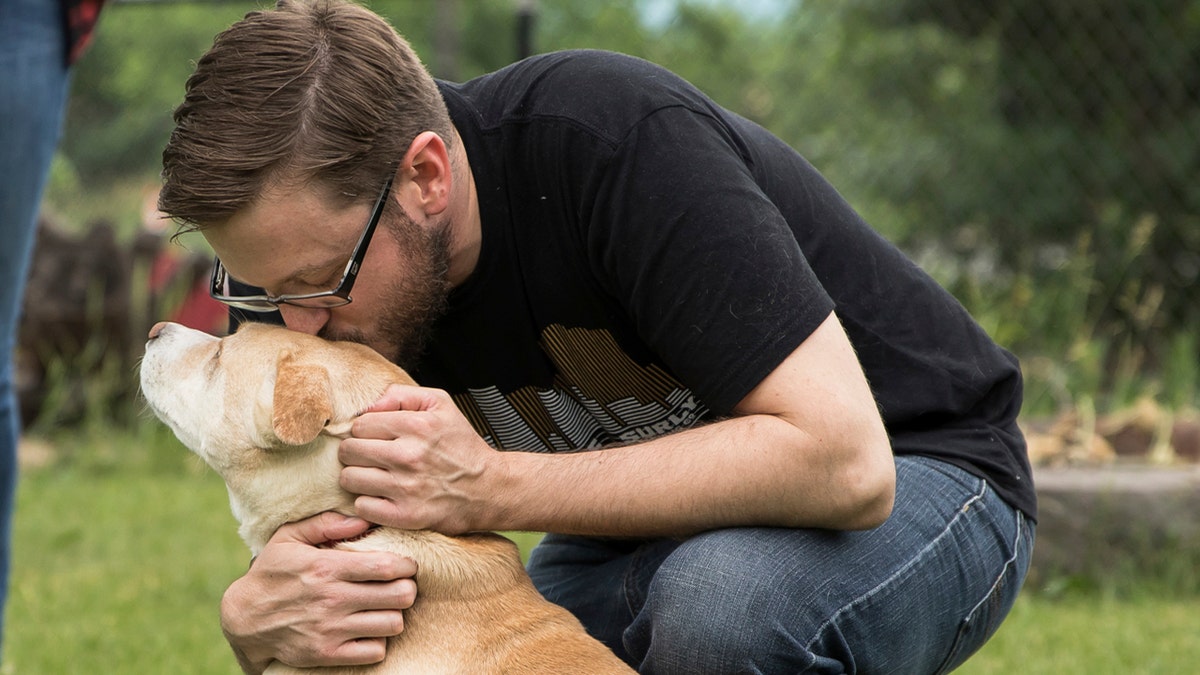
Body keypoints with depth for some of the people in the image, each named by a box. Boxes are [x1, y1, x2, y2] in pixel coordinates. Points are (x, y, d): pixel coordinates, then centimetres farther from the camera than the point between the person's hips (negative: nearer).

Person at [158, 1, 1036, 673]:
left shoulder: (617, 143, -32)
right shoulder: (307, 255, -13)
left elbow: (841, 461, -36)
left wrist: (494, 487, -37)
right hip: (661, 514, 6)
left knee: (721, 601, -38)